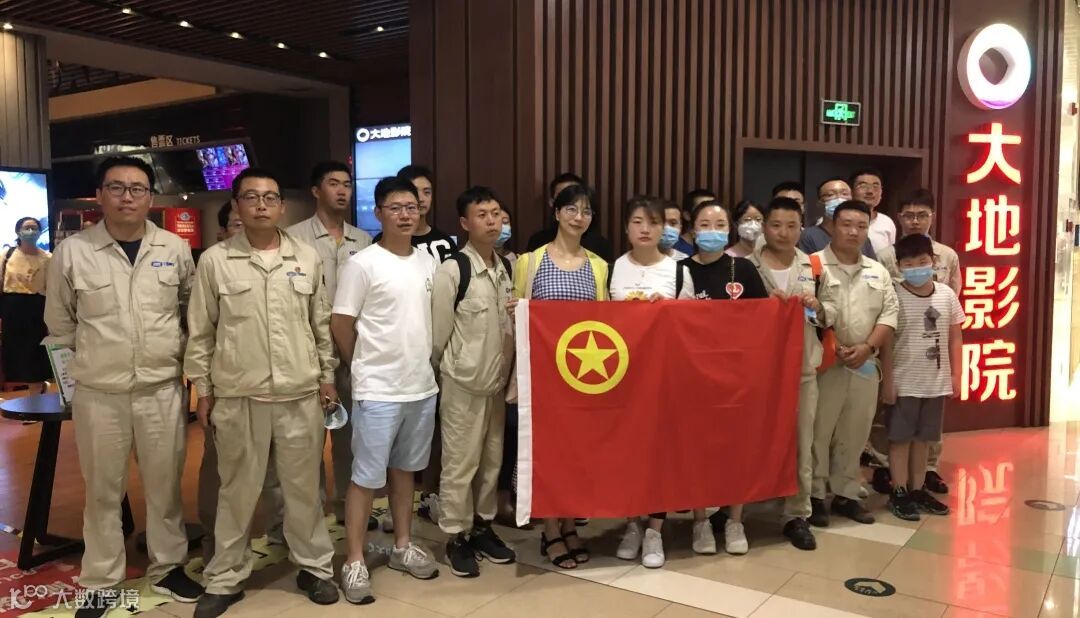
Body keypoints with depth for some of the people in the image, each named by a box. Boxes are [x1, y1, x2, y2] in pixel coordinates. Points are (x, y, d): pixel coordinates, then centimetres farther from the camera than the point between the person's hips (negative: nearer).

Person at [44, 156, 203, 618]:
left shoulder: (175, 249, 1)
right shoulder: (72, 252, -3)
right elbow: (59, 324, 8)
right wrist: (98, 355, 10)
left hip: (162, 389, 1)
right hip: (98, 394, -1)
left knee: (165, 487, 12)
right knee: (103, 492, 11)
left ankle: (168, 568, 30)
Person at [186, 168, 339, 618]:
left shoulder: (307, 258, 5)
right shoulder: (214, 261, -1)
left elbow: (322, 324, 11)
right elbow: (201, 332, 3)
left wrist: (327, 376, 10)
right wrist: (202, 389, 2)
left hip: (300, 394, 1)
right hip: (237, 396, -1)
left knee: (303, 486, 12)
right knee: (237, 489, 10)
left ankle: (314, 566, 27)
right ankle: (225, 579, 25)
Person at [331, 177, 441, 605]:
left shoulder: (428, 262, 6)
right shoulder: (363, 264, -11)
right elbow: (340, 325, -7)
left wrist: (423, 363, 10)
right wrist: (364, 368, 2)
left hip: (423, 387, 6)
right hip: (377, 391, -5)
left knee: (405, 469, 18)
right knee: (367, 477, 2)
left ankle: (403, 547, 31)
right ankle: (354, 562, 14)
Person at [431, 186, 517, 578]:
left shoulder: (507, 268, 4)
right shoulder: (452, 271, -15)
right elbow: (438, 333, -10)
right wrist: (448, 371, 0)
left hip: (498, 380, 6)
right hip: (462, 383, -6)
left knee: (492, 459, 16)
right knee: (460, 463, 4)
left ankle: (482, 527, 31)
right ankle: (457, 538, 19)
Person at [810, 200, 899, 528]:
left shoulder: (878, 272, 12)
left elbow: (889, 314, 7)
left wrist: (867, 347, -8)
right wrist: (832, 349, -16)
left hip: (865, 364, 5)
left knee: (854, 433, 12)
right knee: (818, 432, 0)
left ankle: (845, 494, 24)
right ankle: (813, 496, 11)